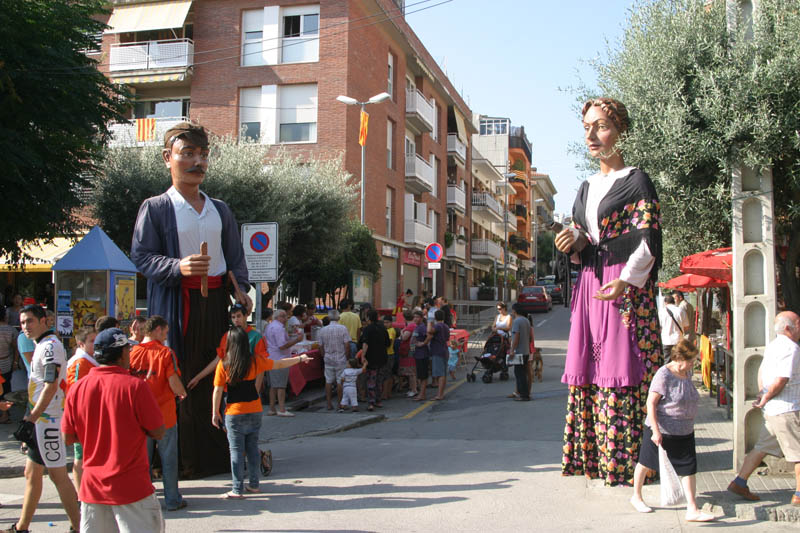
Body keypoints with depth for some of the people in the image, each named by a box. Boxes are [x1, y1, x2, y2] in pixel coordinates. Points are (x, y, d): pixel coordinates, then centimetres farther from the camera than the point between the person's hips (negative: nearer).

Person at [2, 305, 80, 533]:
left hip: (48, 420, -10)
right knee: (32, 474, 16)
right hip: (42, 420, 10)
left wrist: (31, 418, -21)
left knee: (58, 474, -6)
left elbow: (51, 386, -22)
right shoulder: (42, 345, 17)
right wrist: (31, 419, 20)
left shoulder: (50, 346, -14)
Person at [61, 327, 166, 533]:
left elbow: (68, 437, 7)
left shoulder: (77, 388, -1)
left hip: (92, 486, 5)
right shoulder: (135, 386, -14)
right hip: (131, 488, -5)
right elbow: (158, 432, -10)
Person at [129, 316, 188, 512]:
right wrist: (182, 393, 5)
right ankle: (172, 500, 14)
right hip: (165, 415, -3)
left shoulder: (132, 353, 0)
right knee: (168, 459, 7)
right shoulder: (165, 353, -11)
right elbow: (174, 384, -16)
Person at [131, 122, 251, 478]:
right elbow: (140, 256, -4)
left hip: (217, 300, 4)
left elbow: (235, 256, 16)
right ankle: (183, 458, 3)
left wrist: (240, 288, 0)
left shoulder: (220, 210, 16)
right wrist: (179, 267, -20)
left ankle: (219, 453, 13)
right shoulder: (155, 208, 1)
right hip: (178, 304, -4)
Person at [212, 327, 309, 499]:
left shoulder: (223, 365, -10)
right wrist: (300, 359, 24)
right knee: (253, 447, 14)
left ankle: (237, 490, 5)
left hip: (234, 413, -3)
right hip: (254, 410, 3)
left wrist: (215, 413, 3)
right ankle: (254, 484, 22)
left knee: (236, 451, 3)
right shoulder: (255, 361, -2)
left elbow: (218, 391, -8)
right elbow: (280, 364, 9)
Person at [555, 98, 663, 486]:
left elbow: (648, 239, -10)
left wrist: (626, 280, -24)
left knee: (620, 368, -10)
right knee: (586, 370, 5)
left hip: (625, 285, -7)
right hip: (589, 283, 7)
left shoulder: (636, 181, -1)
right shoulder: (587, 188, 20)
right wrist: (575, 241, -1)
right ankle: (592, 455, 12)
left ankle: (623, 459, -5)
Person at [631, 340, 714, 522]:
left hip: (684, 432, 7)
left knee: (689, 469, 1)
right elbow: (651, 403, -21)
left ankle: (692, 510, 6)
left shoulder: (687, 373, 4)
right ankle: (636, 497, 32)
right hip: (661, 431, -7)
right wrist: (656, 430, -24)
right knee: (646, 463, 12)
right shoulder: (663, 375, -21)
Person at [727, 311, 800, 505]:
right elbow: (781, 380, -24)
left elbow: (761, 370, 22)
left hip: (773, 409, 9)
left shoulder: (773, 345, 13)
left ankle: (739, 483, 16)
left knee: (762, 447, 13)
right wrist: (766, 398, -11)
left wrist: (762, 394, 16)